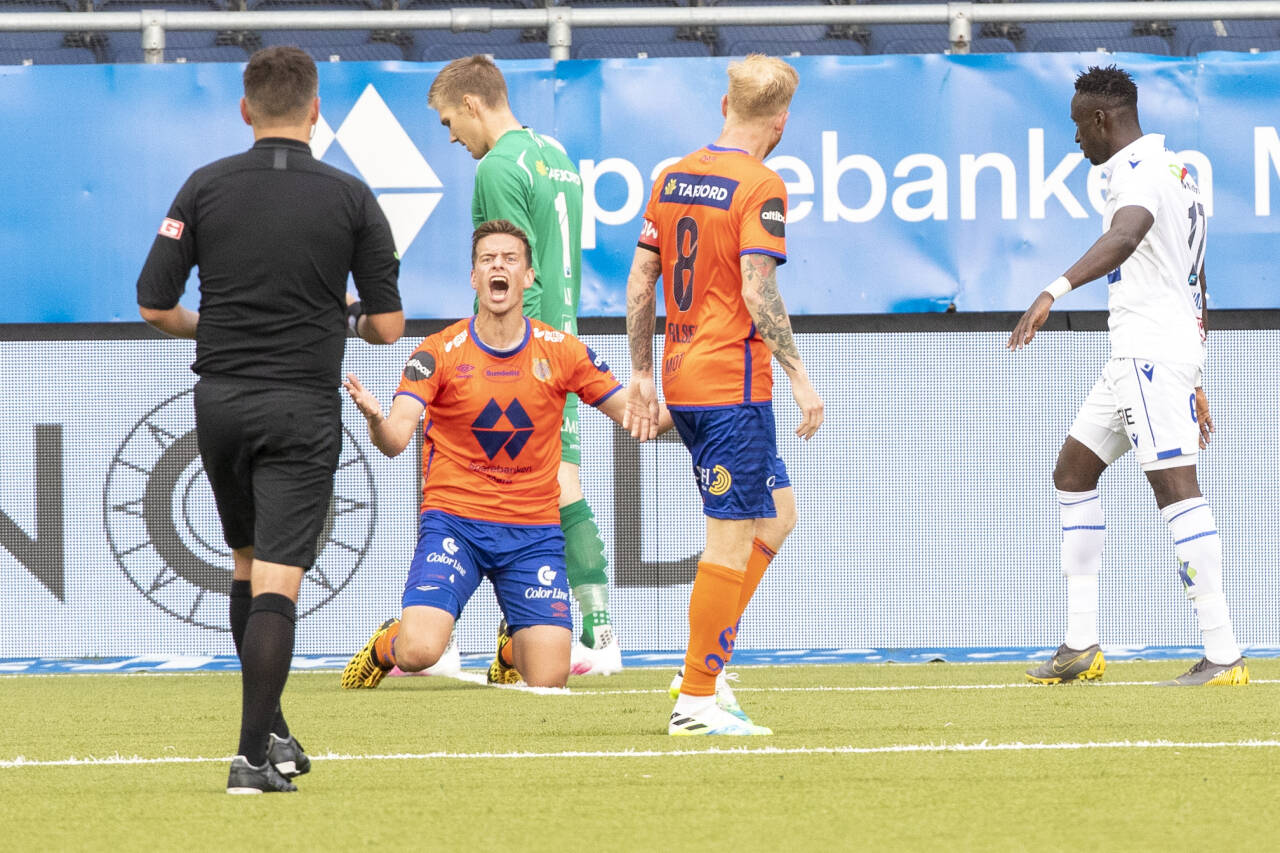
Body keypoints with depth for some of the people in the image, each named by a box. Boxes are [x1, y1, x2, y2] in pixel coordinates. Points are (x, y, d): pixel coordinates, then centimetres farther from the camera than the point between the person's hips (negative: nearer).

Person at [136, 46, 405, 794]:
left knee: (249, 567, 21)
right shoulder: (349, 198, -3)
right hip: (302, 408, -3)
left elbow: (156, 305, 1)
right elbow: (389, 325, -2)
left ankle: (273, 732, 26)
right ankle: (254, 755, -16)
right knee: (276, 583, -6)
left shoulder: (206, 189, 1)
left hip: (220, 401, 3)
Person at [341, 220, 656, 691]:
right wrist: (375, 419, -40)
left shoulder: (561, 351, 1)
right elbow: (396, 439, -16)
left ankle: (513, 646, 30)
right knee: (419, 652, -24)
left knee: (548, 680, -8)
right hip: (453, 519, -2)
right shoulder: (440, 352, -5)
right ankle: (387, 645, 15)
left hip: (534, 529, 2)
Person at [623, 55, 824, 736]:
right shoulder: (760, 187, -11)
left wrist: (642, 375, 18)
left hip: (680, 376, 8)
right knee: (732, 541, -4)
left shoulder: (674, 177, 11)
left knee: (776, 514, 18)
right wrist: (799, 376, -15)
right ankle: (698, 700, -3)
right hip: (733, 383, -8)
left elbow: (640, 281, 13)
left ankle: (705, 671, 12)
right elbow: (758, 294, -19)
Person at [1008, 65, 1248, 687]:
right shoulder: (1173, 170, 21)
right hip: (1138, 355, 11)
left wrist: (1055, 291, -48)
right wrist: (1193, 381, 30)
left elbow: (1124, 236, -36)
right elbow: (1197, 285, 26)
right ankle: (1081, 647, 14)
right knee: (1073, 471, 15)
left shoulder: (1139, 172, -12)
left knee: (1174, 486, -14)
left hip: (1154, 351, -11)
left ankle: (1224, 655, -18)